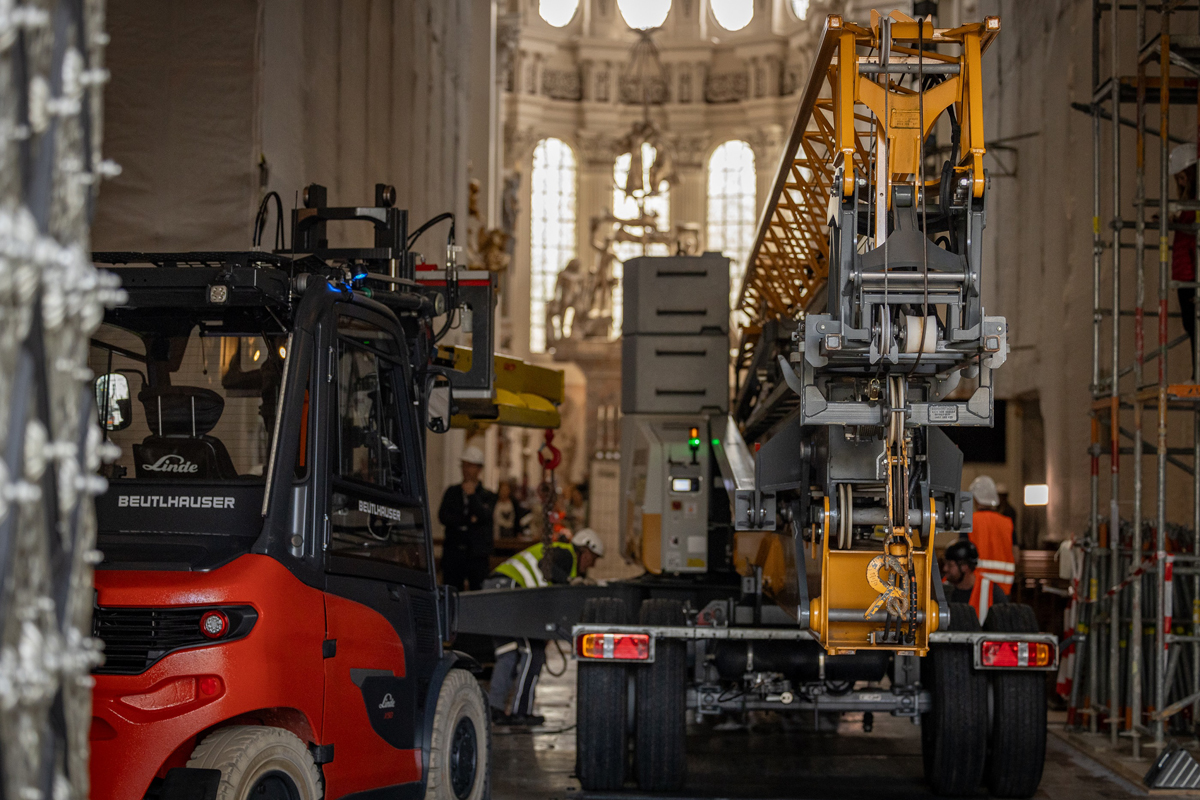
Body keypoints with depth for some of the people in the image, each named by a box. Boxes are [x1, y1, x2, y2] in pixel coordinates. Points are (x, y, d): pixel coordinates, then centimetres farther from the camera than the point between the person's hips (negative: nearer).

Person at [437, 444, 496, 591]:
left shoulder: (487, 496, 6)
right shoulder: (452, 491, 13)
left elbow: (484, 516, -11)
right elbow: (443, 517, 0)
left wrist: (472, 495, -13)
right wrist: (468, 520, -9)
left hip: (477, 555, -2)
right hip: (453, 552, 2)